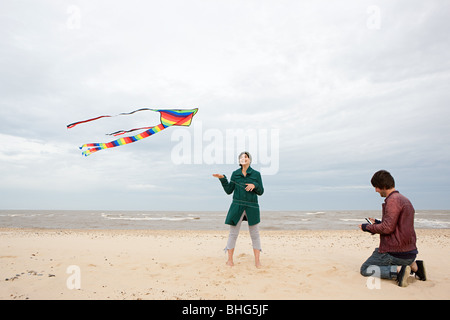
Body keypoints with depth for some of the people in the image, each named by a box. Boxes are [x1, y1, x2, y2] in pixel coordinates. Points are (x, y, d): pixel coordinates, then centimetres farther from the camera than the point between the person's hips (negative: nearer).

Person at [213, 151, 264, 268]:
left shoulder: (256, 174, 2)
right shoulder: (235, 174, 5)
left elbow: (261, 192, 3)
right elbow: (229, 191, 4)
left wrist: (254, 185, -17)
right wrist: (222, 178, -6)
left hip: (252, 207, 0)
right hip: (237, 206, 1)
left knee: (255, 234, 4)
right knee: (233, 233, 3)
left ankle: (257, 260, 16)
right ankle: (230, 259, 16)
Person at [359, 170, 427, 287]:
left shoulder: (393, 200, -18)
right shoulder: (404, 199, 12)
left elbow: (388, 228, -23)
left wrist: (368, 227, -8)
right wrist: (378, 223, 18)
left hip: (395, 253, -9)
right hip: (410, 252, 10)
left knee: (365, 270, 2)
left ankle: (398, 270, -13)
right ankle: (413, 266, 12)